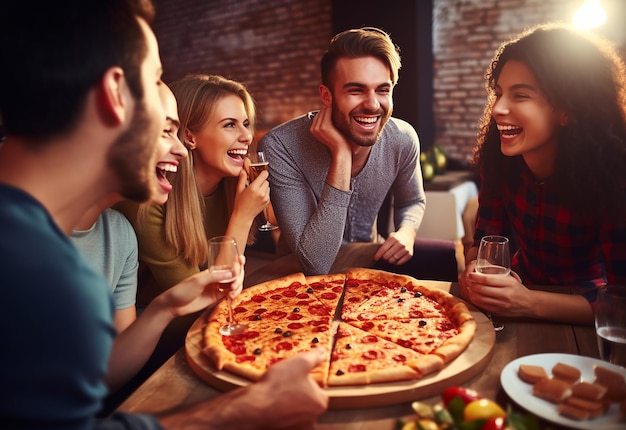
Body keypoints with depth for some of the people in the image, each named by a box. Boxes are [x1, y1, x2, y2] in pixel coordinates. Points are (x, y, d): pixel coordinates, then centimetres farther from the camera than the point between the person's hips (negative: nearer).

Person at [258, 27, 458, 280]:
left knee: (453, 260, -10)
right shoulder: (281, 147, -27)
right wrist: (341, 156, -35)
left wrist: (407, 232, -14)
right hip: (301, 272, -4)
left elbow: (412, 201, 10)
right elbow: (316, 264, -31)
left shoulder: (403, 139, -12)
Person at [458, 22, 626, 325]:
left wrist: (530, 304, -36)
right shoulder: (500, 158, -12)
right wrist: (475, 270, -23)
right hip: (521, 288, 3)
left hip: (580, 319, -3)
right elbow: (485, 238, -2)